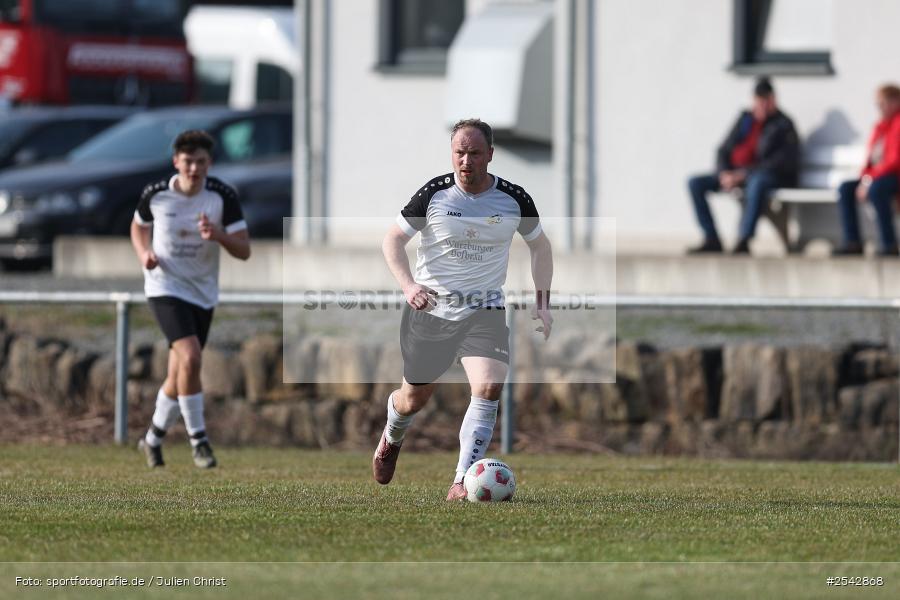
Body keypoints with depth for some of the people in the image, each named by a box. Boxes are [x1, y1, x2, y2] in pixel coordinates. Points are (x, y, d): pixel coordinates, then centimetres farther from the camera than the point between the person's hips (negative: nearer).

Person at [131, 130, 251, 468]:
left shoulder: (223, 197, -10)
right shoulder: (155, 195, -9)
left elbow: (244, 251, -12)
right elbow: (139, 227, 13)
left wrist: (218, 235, -31)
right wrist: (144, 254, -7)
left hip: (203, 293, 3)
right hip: (165, 288, -3)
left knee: (179, 377, 10)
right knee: (190, 357, -24)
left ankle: (153, 438, 35)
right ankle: (198, 440, -13)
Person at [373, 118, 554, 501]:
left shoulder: (514, 199, -5)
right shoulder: (433, 194, -11)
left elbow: (540, 246, 12)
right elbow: (393, 240, -3)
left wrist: (542, 303, 3)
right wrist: (408, 285, -20)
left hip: (485, 310, 0)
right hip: (430, 308, 0)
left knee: (489, 387, -23)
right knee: (415, 398, 12)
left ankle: (462, 483, -19)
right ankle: (392, 438, 49)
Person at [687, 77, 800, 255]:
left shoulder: (783, 125, -5)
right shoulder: (745, 119, 12)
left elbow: (781, 163, -15)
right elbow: (723, 151, 14)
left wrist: (743, 174, -20)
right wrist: (724, 173, -9)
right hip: (735, 174, 6)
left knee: (757, 181, -42)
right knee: (695, 183, -9)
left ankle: (743, 240, -43)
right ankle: (712, 239, -12)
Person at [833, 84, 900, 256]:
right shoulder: (880, 126, 15)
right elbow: (870, 159, 15)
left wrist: (870, 180, -20)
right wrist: (864, 179, -5)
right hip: (877, 176, 9)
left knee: (876, 189, -37)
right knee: (845, 188, -8)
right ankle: (853, 241, -13)